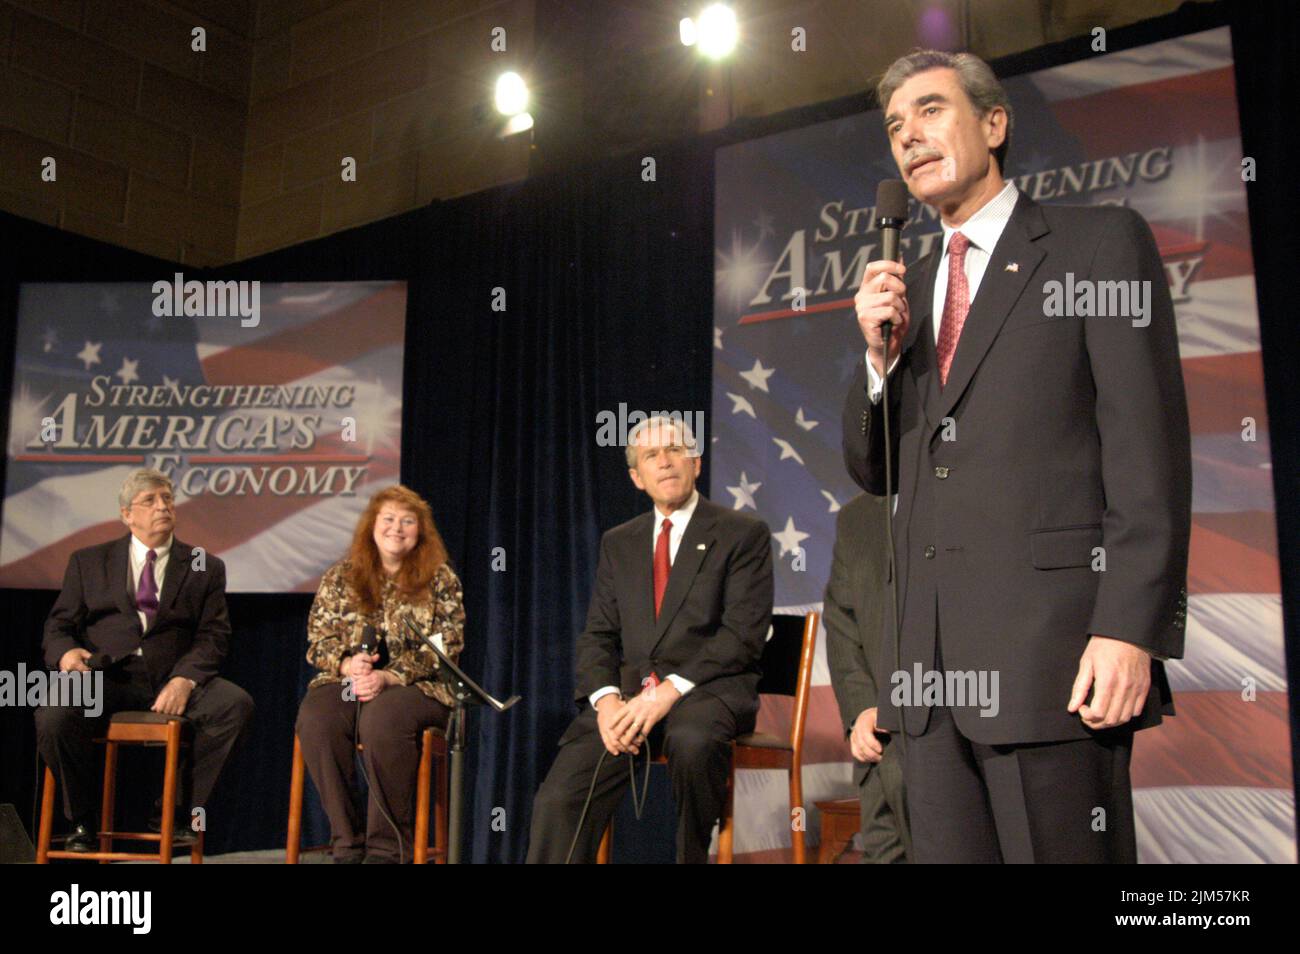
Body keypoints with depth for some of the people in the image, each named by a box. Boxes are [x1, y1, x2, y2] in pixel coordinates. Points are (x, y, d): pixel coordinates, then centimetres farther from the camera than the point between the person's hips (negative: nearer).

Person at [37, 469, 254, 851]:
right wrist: (66, 652, -12)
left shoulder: (205, 567, 15)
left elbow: (214, 636, 6)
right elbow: (58, 626, 14)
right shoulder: (88, 561, 18)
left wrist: (185, 679, -15)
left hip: (174, 679, 1)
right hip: (105, 674, 0)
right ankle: (81, 821, -6)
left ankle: (173, 812, -11)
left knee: (236, 704, -27)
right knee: (54, 717, -32)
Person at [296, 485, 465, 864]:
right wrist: (347, 664, -13)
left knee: (382, 716, -37)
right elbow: (319, 639, 10)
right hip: (348, 682, 3)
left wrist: (388, 677, -17)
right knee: (315, 718, -30)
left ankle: (387, 847, -24)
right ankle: (347, 842, -21)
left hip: (418, 687, -3)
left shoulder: (440, 580, 4)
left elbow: (444, 650, -4)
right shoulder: (340, 577, 13)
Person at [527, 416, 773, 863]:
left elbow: (743, 633, -6)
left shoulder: (744, 534, 4)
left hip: (709, 689, -3)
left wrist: (669, 691, -17)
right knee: (558, 800, -20)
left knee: (692, 740, -38)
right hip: (629, 690, 3)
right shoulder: (617, 543, 19)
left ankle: (694, 855, -12)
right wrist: (605, 698, -9)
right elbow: (597, 635, 13)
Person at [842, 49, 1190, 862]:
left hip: (1051, 643, -5)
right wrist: (880, 352, 1)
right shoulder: (909, 289, 20)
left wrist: (1130, 628, -16)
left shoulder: (1100, 242, 2)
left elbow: (1149, 447, -7)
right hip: (933, 656, 6)